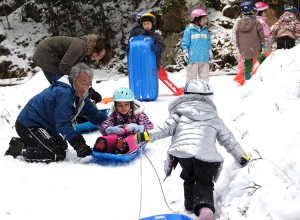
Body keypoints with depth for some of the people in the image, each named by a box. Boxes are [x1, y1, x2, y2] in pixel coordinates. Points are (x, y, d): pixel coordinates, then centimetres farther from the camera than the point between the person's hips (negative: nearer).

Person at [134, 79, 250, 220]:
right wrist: (241, 156, 36)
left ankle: (191, 206, 25)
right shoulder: (214, 117, 27)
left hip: (182, 152, 0)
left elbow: (167, 128, 5)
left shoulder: (179, 112, 21)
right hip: (206, 155, 0)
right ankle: (205, 208, -17)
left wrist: (148, 135, 3)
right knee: (204, 183, 10)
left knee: (189, 178, 28)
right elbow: (228, 138, 28)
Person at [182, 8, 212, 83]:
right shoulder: (189, 30, -3)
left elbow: (208, 43, 20)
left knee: (204, 76, 9)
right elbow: (185, 43, -1)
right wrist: (185, 53, -6)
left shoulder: (205, 30, 12)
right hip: (193, 59, -5)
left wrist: (210, 52, 17)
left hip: (204, 58, 5)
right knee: (191, 77, 1)